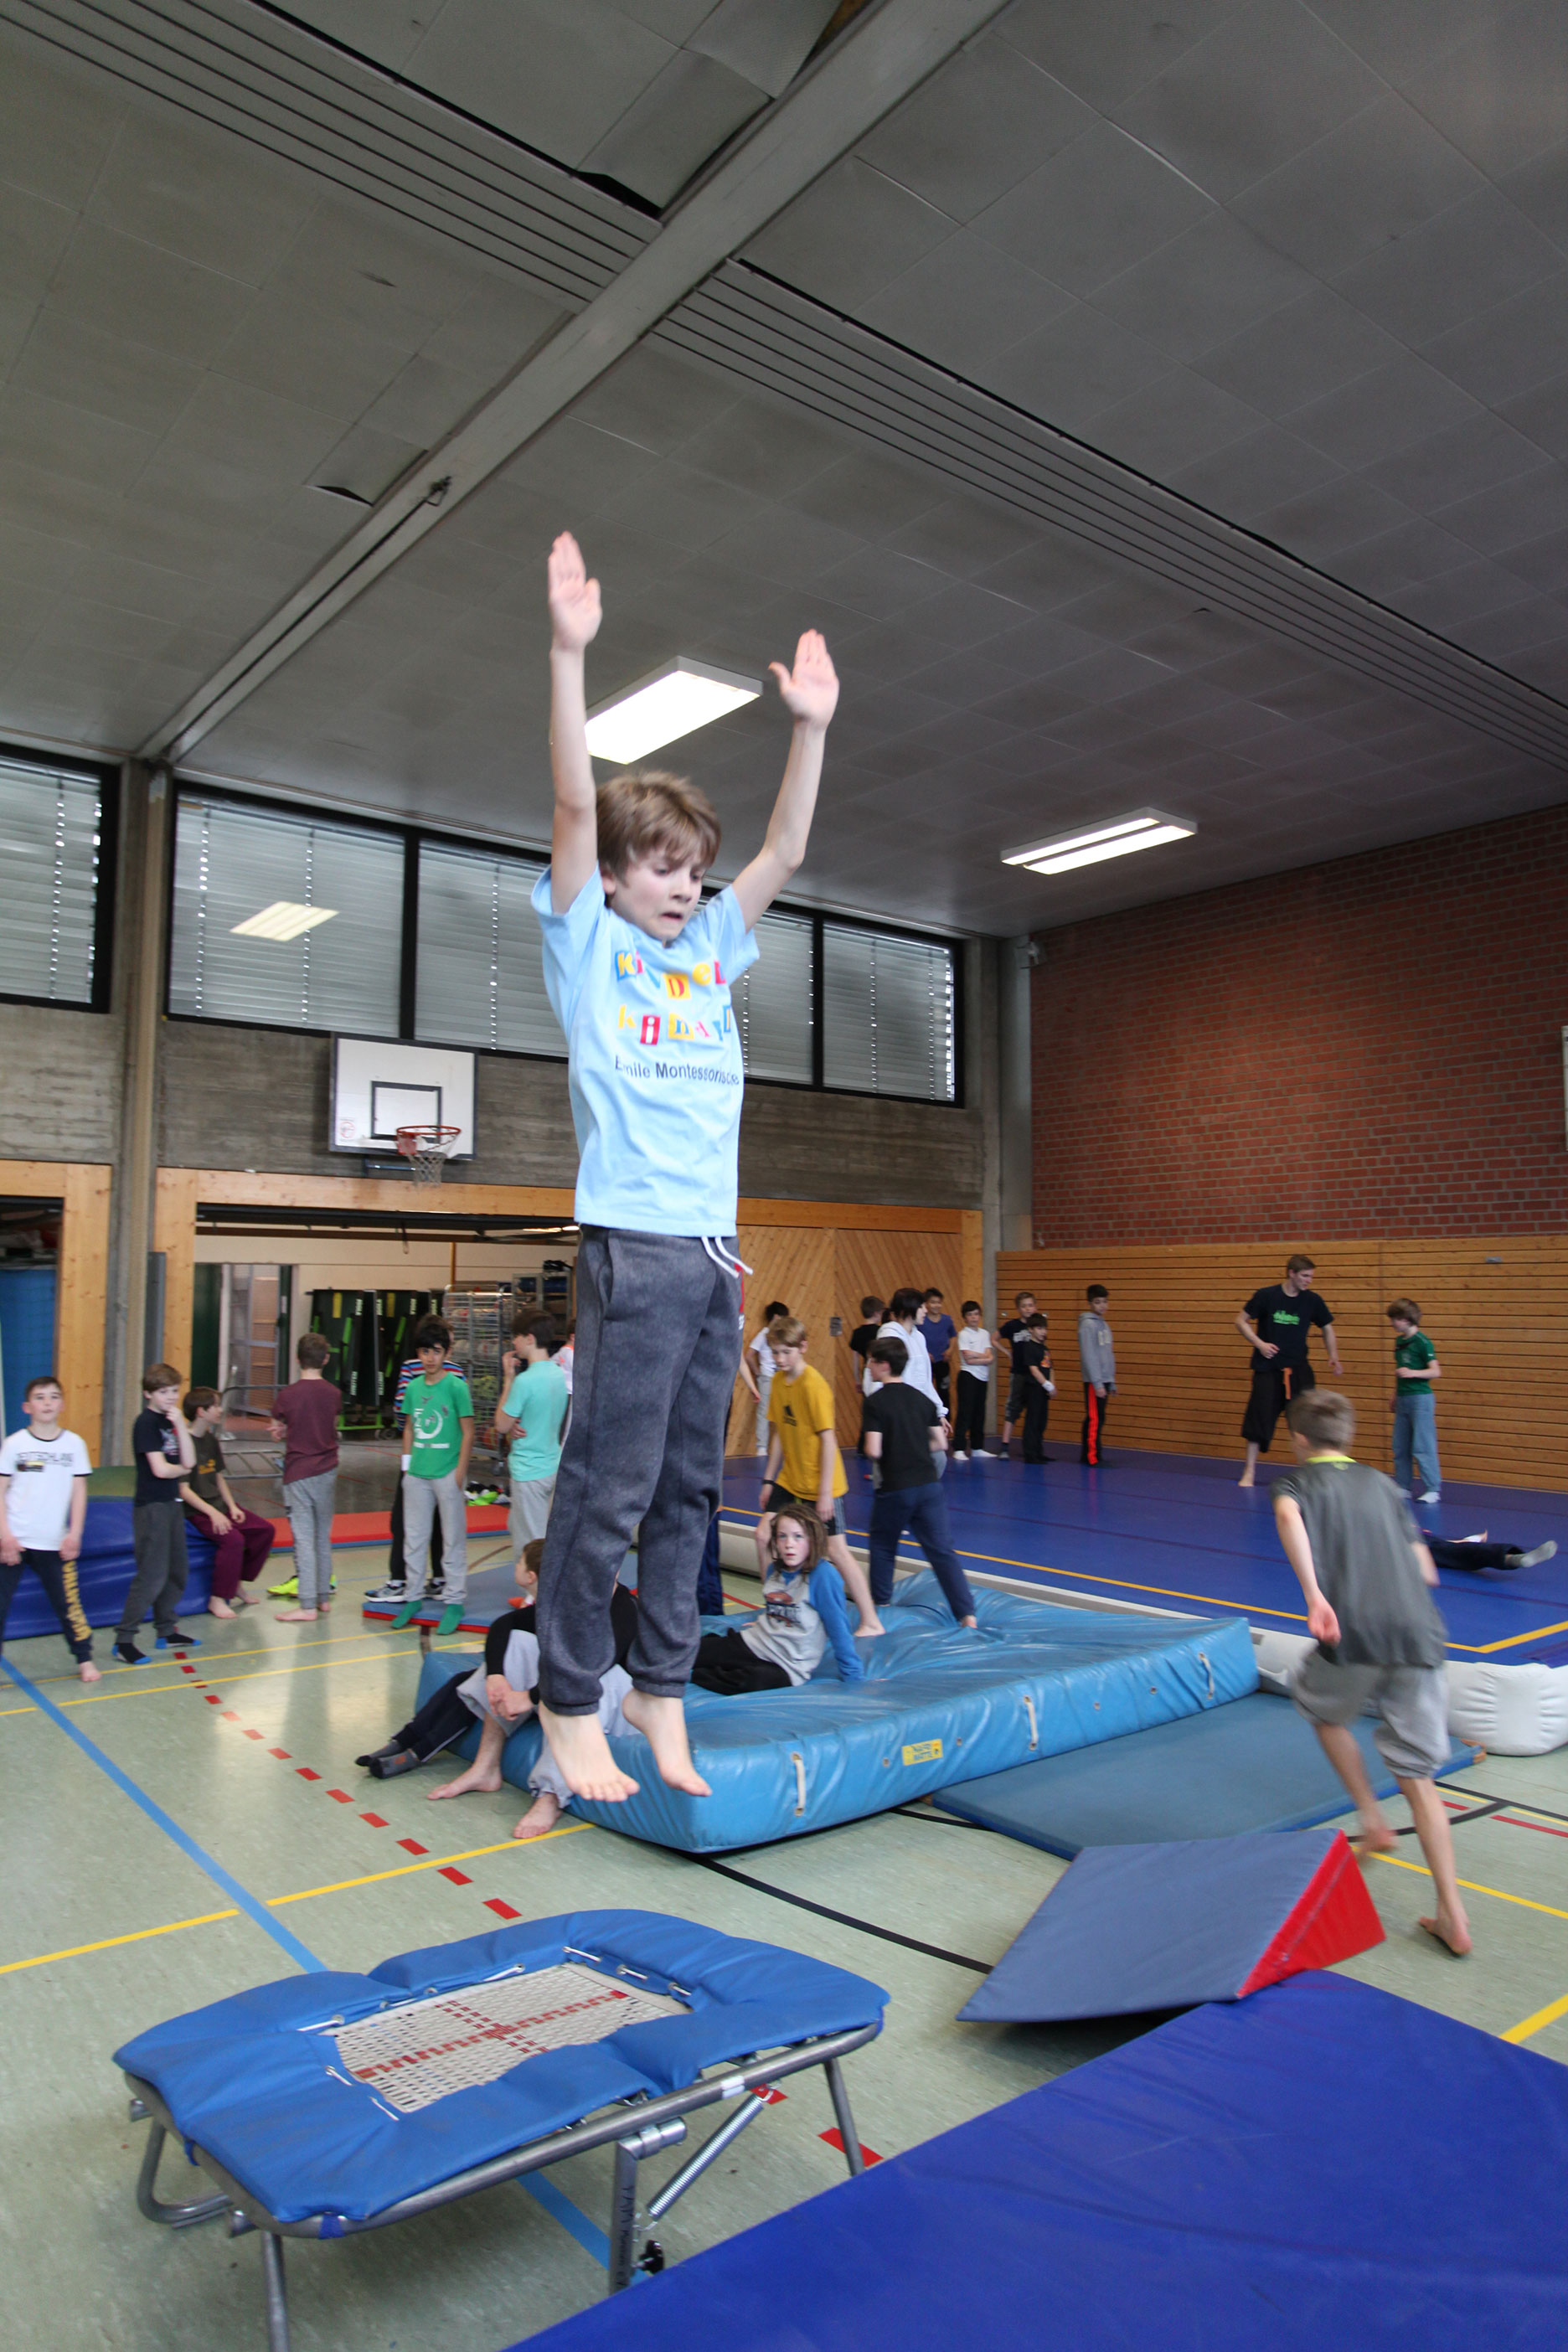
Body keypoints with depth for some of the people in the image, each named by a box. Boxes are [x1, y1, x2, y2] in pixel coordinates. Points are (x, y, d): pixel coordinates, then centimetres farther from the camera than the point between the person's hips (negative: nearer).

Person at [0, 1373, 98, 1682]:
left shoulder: (74, 1444, 2)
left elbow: (79, 1491, 6)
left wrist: (74, 1533, -1)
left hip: (55, 1542, 1)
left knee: (67, 1602, 4)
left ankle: (84, 1660, 18)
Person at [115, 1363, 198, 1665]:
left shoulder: (171, 1420, 11)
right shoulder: (146, 1422, -13)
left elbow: (189, 1461, 0)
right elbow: (160, 1469, -20)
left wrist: (180, 1425, -8)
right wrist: (182, 1469, 0)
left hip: (171, 1503, 9)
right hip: (151, 1506, -9)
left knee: (178, 1570, 14)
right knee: (152, 1575, -10)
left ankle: (166, 1632, 25)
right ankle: (124, 1640, -2)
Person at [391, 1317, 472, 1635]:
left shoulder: (456, 1386, -8)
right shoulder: (414, 1387, 6)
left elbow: (468, 1431, -7)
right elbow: (409, 1428, 15)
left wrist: (460, 1471, -11)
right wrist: (407, 1465, 8)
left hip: (447, 1474, -5)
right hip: (417, 1475, 5)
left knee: (453, 1540, 3)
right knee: (415, 1539, 13)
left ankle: (455, 1602, 12)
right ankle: (413, 1597, 25)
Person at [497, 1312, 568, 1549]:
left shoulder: (525, 1380, -21)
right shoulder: (558, 1373, 5)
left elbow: (501, 1425, -10)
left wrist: (509, 1379, -7)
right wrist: (514, 1425, -4)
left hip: (529, 1471, -8)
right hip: (553, 1465, 8)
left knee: (530, 1553, 1)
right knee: (515, 1526, 22)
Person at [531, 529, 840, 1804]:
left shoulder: (708, 948, 19)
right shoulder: (587, 940, 5)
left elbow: (786, 851, 19)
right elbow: (575, 805, -7)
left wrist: (812, 725, 12)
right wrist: (570, 652, -15)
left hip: (718, 1250, 6)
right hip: (636, 1245, -6)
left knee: (690, 1485, 9)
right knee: (610, 1481, -5)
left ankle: (662, 1691, 19)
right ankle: (570, 1706, 8)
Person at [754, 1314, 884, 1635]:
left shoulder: (814, 1385, -19)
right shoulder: (778, 1380, 4)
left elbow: (828, 1439, -19)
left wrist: (824, 1492, -19)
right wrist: (769, 1480, 12)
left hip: (818, 1486, -7)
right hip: (790, 1481, 7)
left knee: (836, 1550, -4)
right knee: (763, 1535, 3)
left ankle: (871, 1622, 6)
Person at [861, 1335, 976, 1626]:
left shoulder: (875, 1402, -10)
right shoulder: (922, 1398, 7)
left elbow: (874, 1450, -16)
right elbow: (940, 1442, 11)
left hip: (894, 1489, -4)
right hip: (928, 1485, 4)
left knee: (883, 1547, 19)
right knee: (942, 1550, 3)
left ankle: (880, 1603, 32)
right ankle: (967, 1614, -4)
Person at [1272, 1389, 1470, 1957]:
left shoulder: (1300, 1480, 8)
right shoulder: (1382, 1483, 22)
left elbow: (1287, 1514, -19)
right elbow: (1426, 1572, 22)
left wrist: (1314, 1595, -25)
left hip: (1356, 1634, -4)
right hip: (1420, 1635, 4)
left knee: (1324, 1711, 28)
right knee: (1417, 1776, 10)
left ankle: (1373, 1824, 26)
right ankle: (1452, 1915, 4)